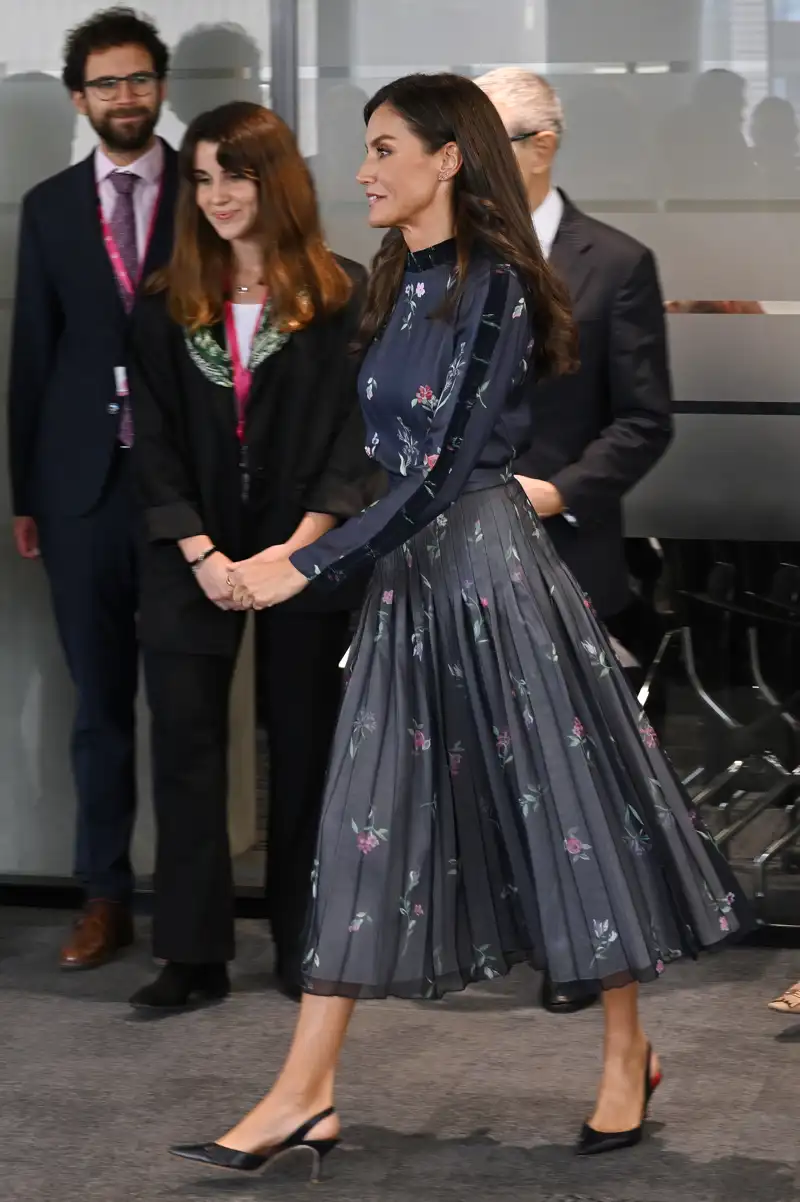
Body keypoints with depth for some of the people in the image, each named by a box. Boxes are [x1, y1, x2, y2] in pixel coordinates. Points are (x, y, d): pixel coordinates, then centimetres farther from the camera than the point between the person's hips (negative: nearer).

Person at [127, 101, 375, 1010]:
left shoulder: (341, 294, -1)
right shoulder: (167, 305, 7)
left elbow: (360, 430, -4)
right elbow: (154, 439, 3)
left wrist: (302, 545, -14)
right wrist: (200, 553, -9)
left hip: (308, 557, -2)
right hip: (192, 560, 2)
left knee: (304, 748, 4)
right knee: (185, 744, -1)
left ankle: (306, 948, 14)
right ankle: (193, 951, 5)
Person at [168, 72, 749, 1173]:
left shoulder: (493, 287, -13)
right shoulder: (397, 283, 11)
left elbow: (442, 472, -18)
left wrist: (306, 568, -19)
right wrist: (287, 553, 9)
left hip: (488, 562, -8)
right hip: (410, 573, 8)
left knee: (561, 799, 4)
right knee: (370, 821, 5)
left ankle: (628, 1058, 21)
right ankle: (306, 1094, 6)